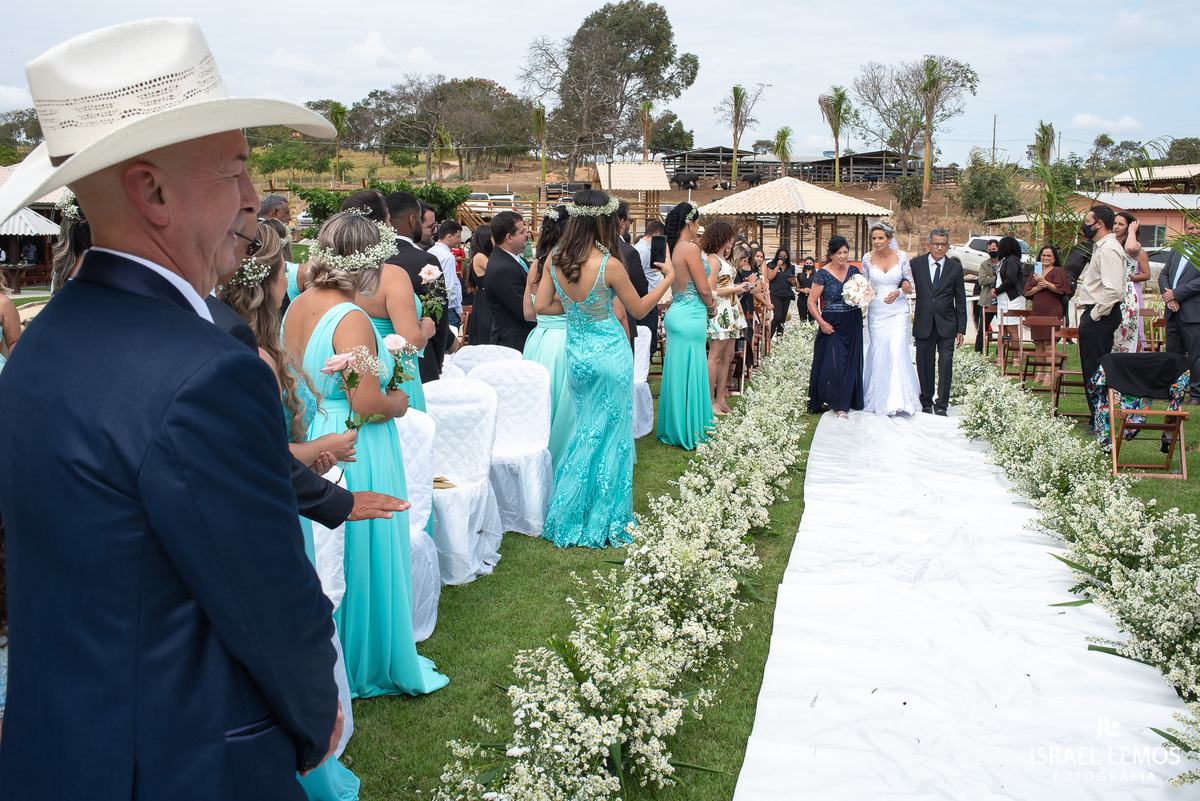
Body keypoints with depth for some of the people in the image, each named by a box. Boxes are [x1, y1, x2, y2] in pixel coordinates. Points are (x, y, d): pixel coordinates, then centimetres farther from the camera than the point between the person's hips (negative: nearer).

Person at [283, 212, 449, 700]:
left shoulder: (296, 308, 3)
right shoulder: (352, 320, -22)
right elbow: (367, 405, -24)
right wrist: (398, 402, -6)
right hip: (354, 454, -8)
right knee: (363, 557, 8)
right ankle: (370, 663, 24)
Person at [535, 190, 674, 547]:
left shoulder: (553, 259, -5)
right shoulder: (609, 265, -20)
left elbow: (541, 306, 2)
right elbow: (639, 309, -7)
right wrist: (669, 277, 5)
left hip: (576, 351, 6)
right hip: (609, 353, -6)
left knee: (585, 430, 20)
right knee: (610, 433, 7)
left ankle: (569, 516, 27)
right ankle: (601, 518, 16)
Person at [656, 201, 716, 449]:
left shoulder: (671, 248, 9)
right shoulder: (691, 249, -16)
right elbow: (704, 289, -14)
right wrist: (711, 304, 6)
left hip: (675, 315, 8)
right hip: (691, 317, -8)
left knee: (676, 372, 14)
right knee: (690, 373, -1)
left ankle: (673, 428, 23)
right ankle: (688, 432, 7)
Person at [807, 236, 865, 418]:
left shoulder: (854, 270, 7)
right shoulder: (822, 274, -6)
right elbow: (811, 301, -6)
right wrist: (821, 322, -16)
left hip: (853, 324, 4)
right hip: (832, 325, -4)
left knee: (850, 362, 7)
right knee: (833, 363, -9)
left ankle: (843, 403, 20)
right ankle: (837, 403, 5)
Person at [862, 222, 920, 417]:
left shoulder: (901, 257, -2)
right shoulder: (867, 258, 1)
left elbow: (910, 284, 5)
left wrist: (898, 293, -14)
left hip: (898, 311, -1)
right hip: (876, 311, 1)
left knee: (897, 350, -13)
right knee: (879, 352, 2)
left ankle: (898, 399, -7)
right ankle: (879, 399, 17)